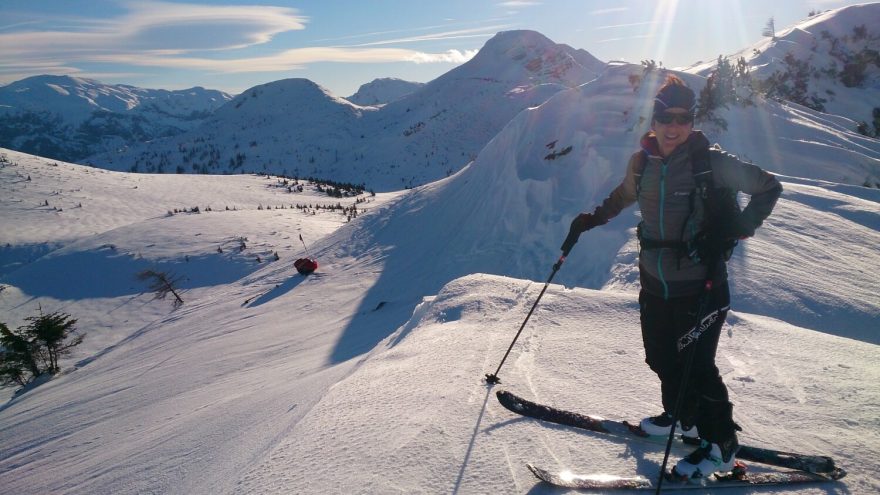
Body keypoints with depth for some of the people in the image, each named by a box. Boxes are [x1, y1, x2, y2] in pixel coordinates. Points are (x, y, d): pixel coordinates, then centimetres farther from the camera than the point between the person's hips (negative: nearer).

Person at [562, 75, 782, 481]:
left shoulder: (712, 162, -13)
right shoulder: (642, 161, 1)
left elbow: (768, 187, -4)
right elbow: (623, 196, 22)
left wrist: (739, 227, -18)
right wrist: (590, 220, 23)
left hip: (699, 284, -5)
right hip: (654, 280, 6)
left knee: (695, 365, 0)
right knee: (660, 356, 17)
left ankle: (721, 446, 23)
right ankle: (683, 417, 43)